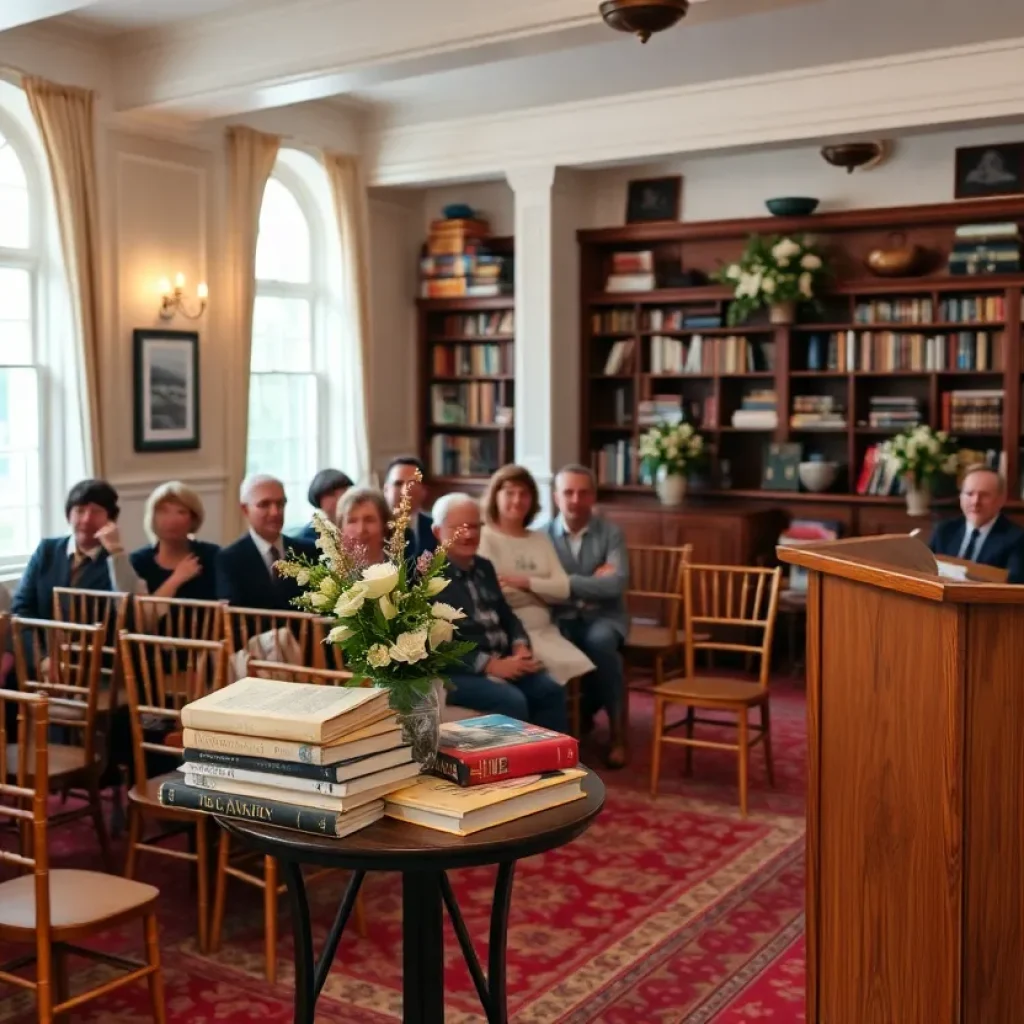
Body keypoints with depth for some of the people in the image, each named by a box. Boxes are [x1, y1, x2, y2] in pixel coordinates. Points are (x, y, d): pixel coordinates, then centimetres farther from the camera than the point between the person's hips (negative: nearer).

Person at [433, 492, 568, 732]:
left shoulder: (484, 567, 17)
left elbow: (506, 615, 21)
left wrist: (520, 647, -1)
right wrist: (490, 665, -21)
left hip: (504, 662, 7)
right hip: (456, 671, -7)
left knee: (551, 691, -15)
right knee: (512, 701, -30)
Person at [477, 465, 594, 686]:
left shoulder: (541, 539, 16)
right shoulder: (484, 537, -2)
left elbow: (563, 589, 6)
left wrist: (526, 583, -10)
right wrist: (541, 589, -4)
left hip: (545, 631, 5)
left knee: (584, 670, -18)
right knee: (565, 667, -25)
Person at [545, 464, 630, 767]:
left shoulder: (611, 533, -1)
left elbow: (616, 584, -16)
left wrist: (566, 582, -21)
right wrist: (592, 582, -15)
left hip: (604, 616, -1)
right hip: (562, 618, 1)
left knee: (600, 640, -36)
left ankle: (616, 730, -19)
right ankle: (571, 715, -2)